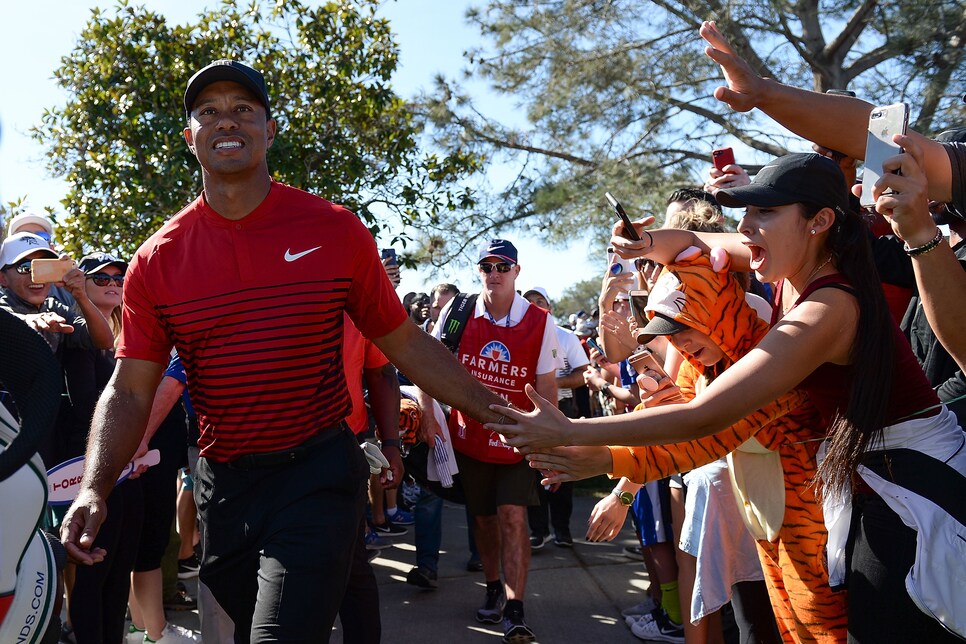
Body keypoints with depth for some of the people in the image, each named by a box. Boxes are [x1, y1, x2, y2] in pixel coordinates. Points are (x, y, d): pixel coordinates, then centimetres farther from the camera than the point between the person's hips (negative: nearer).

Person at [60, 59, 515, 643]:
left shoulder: (336, 232, -4)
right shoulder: (157, 261, -1)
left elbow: (407, 344, 1)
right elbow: (130, 390, 0)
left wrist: (502, 415, -2)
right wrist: (94, 489, -16)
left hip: (319, 472, -3)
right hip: (223, 484, 3)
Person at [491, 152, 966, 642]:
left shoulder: (827, 309, -28)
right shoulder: (796, 266, -2)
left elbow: (703, 418, -31)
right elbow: (689, 242, 13)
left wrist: (567, 432, -30)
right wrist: (645, 244, -13)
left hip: (915, 487, -8)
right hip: (866, 482, 8)